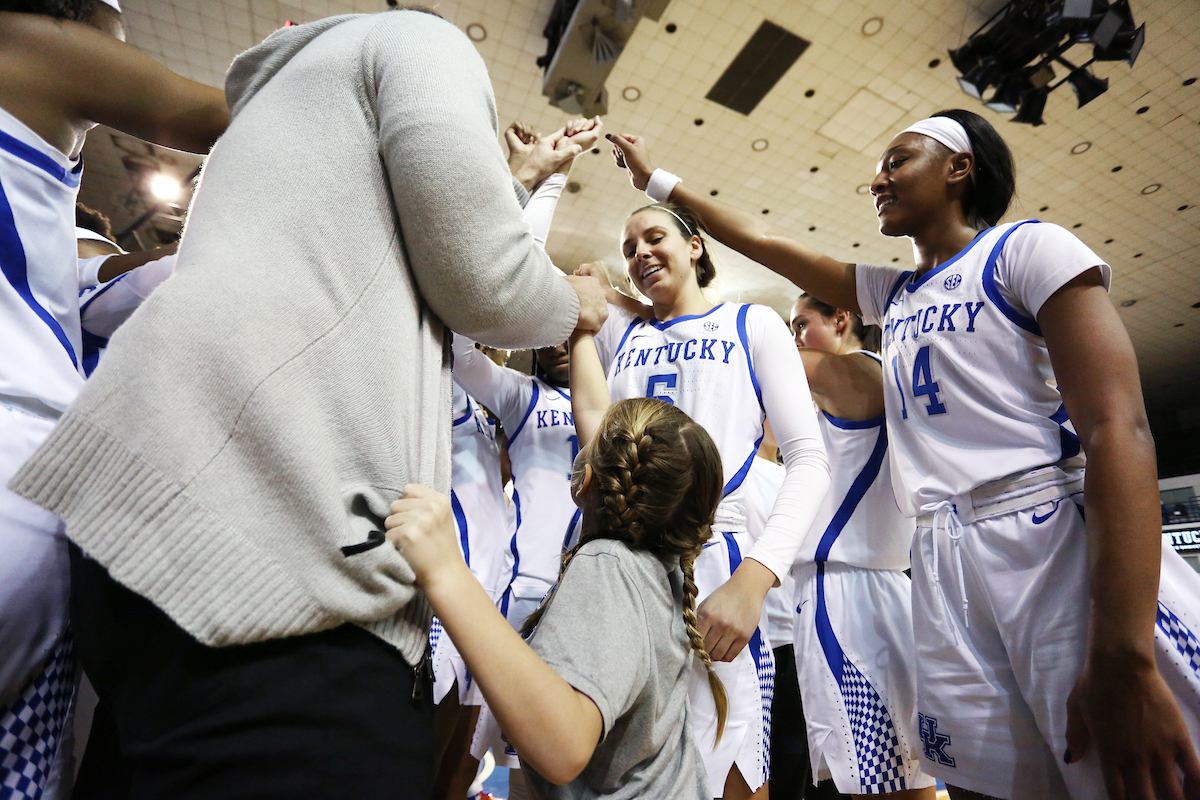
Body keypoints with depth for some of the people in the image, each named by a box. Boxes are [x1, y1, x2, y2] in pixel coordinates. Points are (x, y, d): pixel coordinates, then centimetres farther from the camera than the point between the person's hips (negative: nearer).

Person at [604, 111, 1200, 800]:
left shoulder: (1027, 248, 0)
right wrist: (658, 180, 27)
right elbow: (765, 241, 22)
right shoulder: (892, 293, 19)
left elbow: (1119, 430, -12)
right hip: (944, 566, 5)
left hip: (1062, 546, -5)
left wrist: (1124, 660, -20)